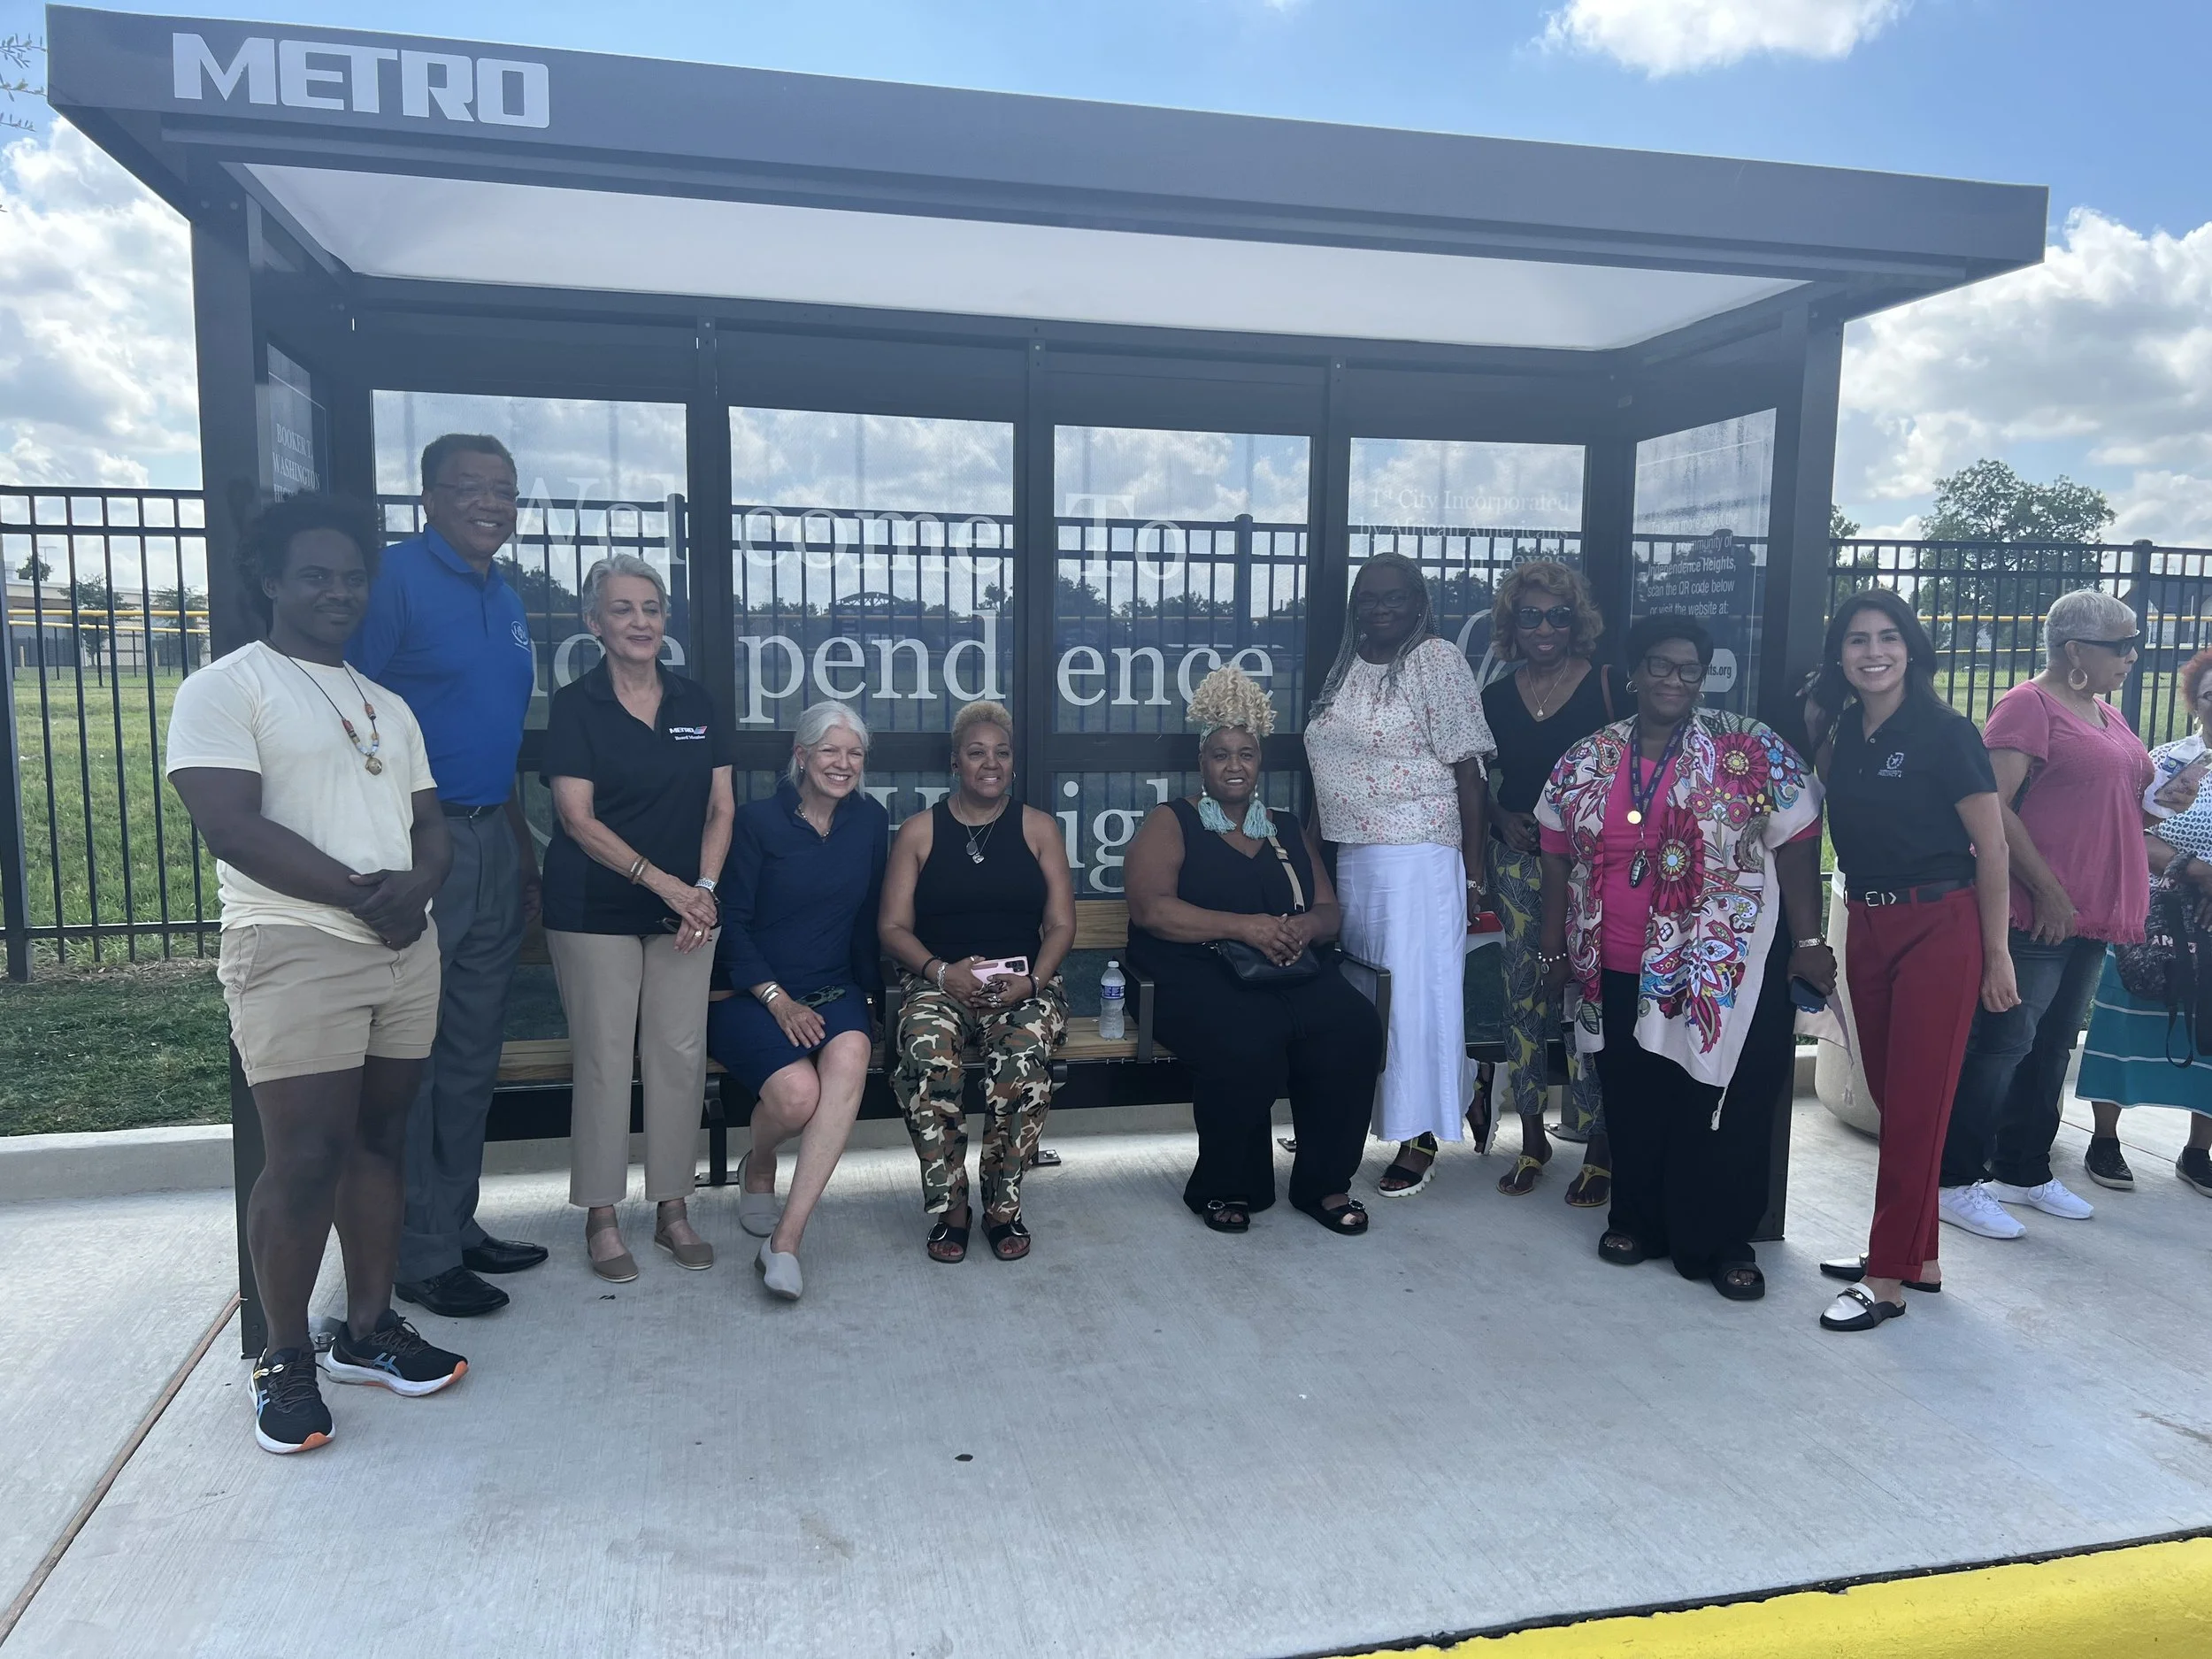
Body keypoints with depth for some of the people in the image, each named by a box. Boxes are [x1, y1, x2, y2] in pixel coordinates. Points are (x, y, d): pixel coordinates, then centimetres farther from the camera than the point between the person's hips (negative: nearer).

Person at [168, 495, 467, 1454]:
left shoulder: (387, 707, 19)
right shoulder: (225, 689, -2)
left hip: (404, 947, 6)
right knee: (305, 1159, -5)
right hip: (293, 951, -6)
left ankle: (368, 1329, 23)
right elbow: (230, 827, -14)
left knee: (379, 1142, 11)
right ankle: (285, 1360, 11)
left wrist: (416, 885, -6)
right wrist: (359, 894, -15)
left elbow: (430, 823, 17)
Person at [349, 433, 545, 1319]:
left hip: (491, 840, 8)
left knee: (473, 1053, 15)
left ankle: (458, 1225, 27)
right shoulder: (395, 576, -10)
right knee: (408, 1056, 0)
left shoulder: (506, 598, 15)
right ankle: (420, 1255, 10)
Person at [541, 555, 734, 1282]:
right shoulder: (575, 704, -2)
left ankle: (672, 1209, 17)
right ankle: (601, 1219, 13)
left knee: (681, 1055, 4)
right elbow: (577, 816, -9)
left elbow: (721, 807, 8)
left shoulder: (696, 702, 9)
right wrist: (661, 880, -15)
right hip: (595, 912, -3)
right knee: (603, 1060, 1)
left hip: (685, 910, 4)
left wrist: (704, 886, -6)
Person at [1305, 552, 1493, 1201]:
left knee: (1415, 989, -2)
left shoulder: (1437, 661, -7)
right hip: (1353, 856, 7)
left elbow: (1467, 769, -11)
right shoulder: (1346, 667, 13)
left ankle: (1420, 1138, 11)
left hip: (1419, 858, -7)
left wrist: (1474, 872, -14)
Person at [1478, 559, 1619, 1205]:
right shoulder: (1497, 697, 8)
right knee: (1524, 990, 7)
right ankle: (1533, 1136, 19)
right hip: (1518, 859, 4)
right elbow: (1479, 779, 15)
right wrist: (1502, 818, -2)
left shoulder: (1606, 685, -2)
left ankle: (1599, 1149, 8)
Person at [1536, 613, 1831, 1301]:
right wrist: (1555, 950, 12)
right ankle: (1637, 1219, 30)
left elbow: (1795, 848, -3)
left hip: (1727, 972, -2)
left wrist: (1809, 942, -6)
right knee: (1632, 1105, 12)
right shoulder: (1586, 762, 5)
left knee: (1726, 1109, 3)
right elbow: (1558, 859, 12)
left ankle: (1721, 1242, 19)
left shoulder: (1752, 751, -4)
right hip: (1621, 973, 3)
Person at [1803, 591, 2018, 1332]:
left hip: (1939, 929, -6)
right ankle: (1919, 1255, 27)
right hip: (1867, 927, 6)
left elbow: (1991, 849, -8)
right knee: (1888, 1095, 12)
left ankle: (1888, 1277, 7)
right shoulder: (1842, 736, 7)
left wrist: (1997, 955, -8)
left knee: (1915, 1104, -1)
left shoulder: (1946, 734, -10)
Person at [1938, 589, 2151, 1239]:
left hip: (2092, 915, 9)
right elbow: (1993, 806, -18)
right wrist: (2046, 889, -20)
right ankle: (1954, 1180, 2)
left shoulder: (2109, 716, 17)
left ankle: (2023, 1171, 25)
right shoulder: (2030, 705, -10)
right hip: (2034, 911, -9)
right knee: (2003, 1042, -6)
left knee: (2052, 1045, 14)